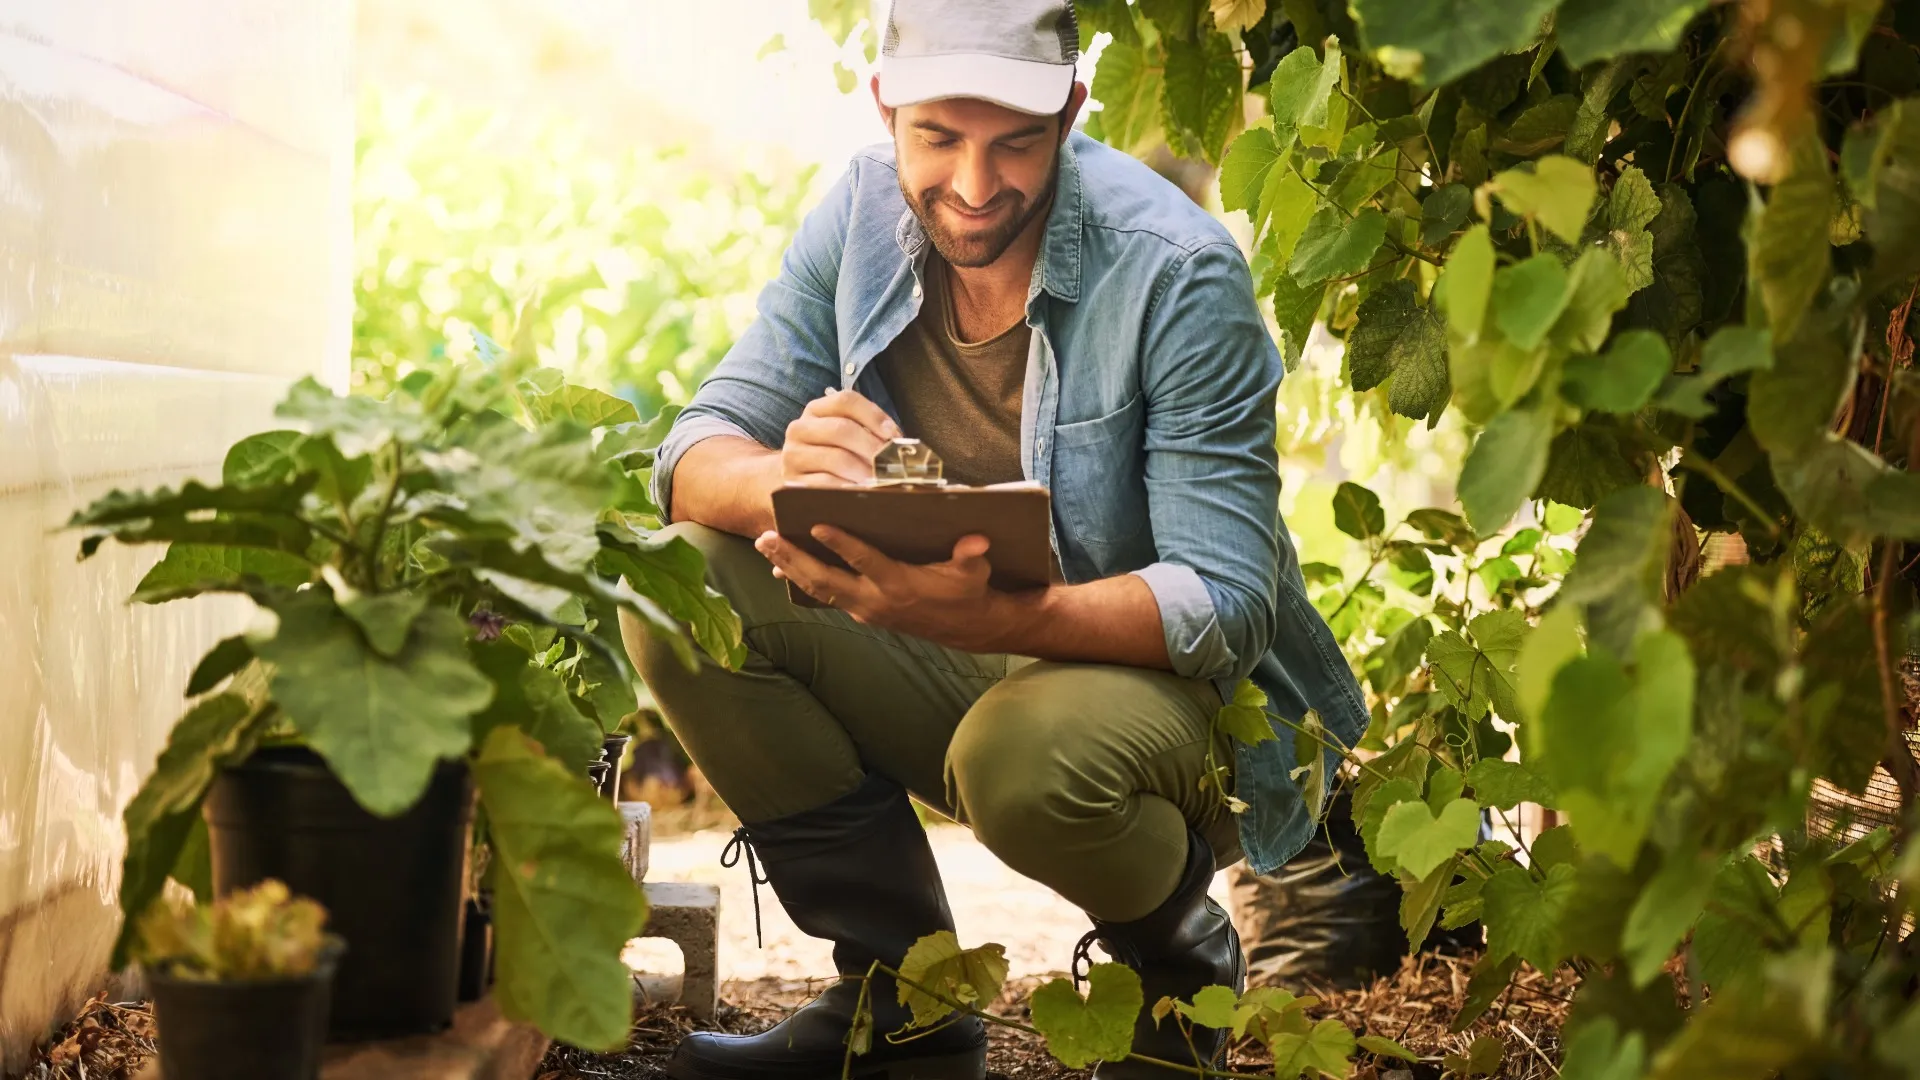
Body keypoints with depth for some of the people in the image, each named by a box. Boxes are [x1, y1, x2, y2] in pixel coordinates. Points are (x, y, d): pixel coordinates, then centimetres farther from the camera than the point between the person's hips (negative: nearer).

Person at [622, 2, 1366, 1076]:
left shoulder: (1179, 272, -21)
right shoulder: (863, 220, -6)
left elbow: (1228, 600, -24)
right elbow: (698, 451, -7)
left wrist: (988, 612, -43)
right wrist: (782, 481, -34)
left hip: (1160, 681, -5)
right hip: (952, 667, 5)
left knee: (1027, 749, -38)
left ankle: (1182, 957, 0)